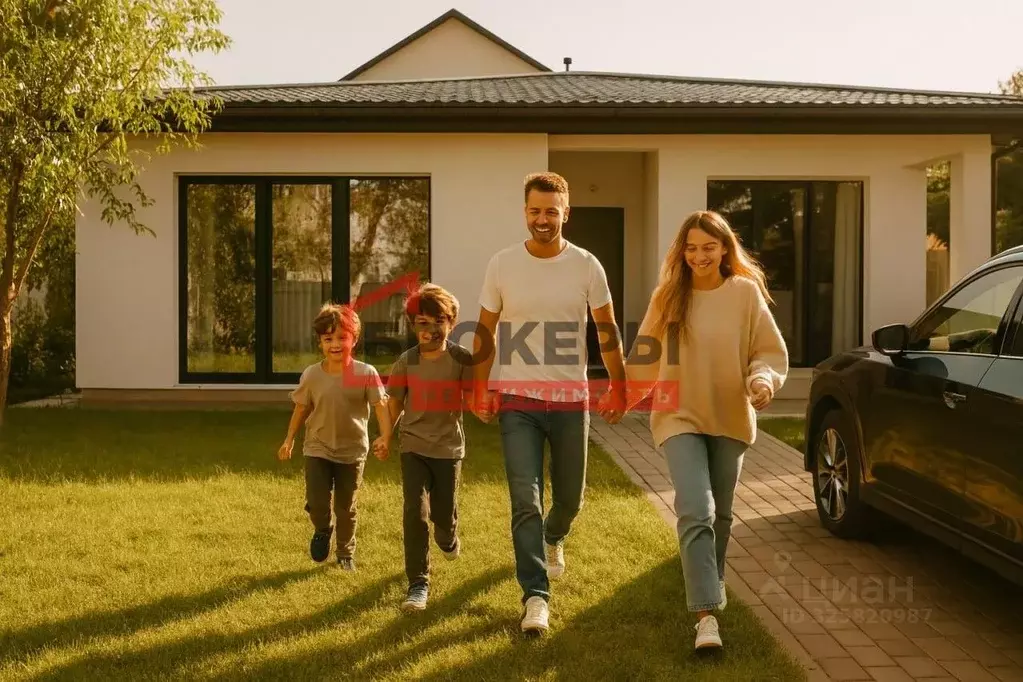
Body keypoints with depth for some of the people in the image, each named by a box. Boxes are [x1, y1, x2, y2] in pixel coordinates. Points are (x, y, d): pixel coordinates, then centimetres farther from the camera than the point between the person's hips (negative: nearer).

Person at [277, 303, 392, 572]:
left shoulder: (366, 373, -13)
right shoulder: (311, 375, -6)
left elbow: (381, 406, -14)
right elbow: (301, 408, 7)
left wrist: (385, 437, -28)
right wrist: (289, 440, 9)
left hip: (352, 451, -1)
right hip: (317, 449, 1)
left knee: (346, 507, 12)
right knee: (316, 503, -10)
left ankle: (346, 553, 35)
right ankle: (322, 530, 25)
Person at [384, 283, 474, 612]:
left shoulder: (462, 359, -8)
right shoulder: (406, 361, -5)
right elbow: (394, 404, 4)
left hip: (449, 447, 0)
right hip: (414, 445, 0)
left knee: (444, 513, 11)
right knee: (415, 512, -10)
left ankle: (448, 539, 50)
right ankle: (418, 585, 0)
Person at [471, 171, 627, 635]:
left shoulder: (586, 265, -3)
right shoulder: (502, 264, -3)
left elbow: (607, 330, 5)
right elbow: (485, 331, 6)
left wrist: (618, 386, 3)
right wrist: (479, 388, 3)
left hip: (571, 401, 1)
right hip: (518, 401, -1)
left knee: (570, 496, 15)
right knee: (526, 501, -8)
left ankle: (553, 538, 50)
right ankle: (535, 597, -1)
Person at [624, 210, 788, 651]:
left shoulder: (746, 292, -4)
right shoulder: (668, 296, -2)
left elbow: (772, 351, -2)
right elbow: (646, 353, 8)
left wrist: (763, 380, -21)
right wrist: (622, 393, 9)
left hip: (731, 418, 1)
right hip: (680, 417, -1)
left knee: (720, 513, 17)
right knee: (696, 512, -15)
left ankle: (713, 581, 43)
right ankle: (706, 615, -15)